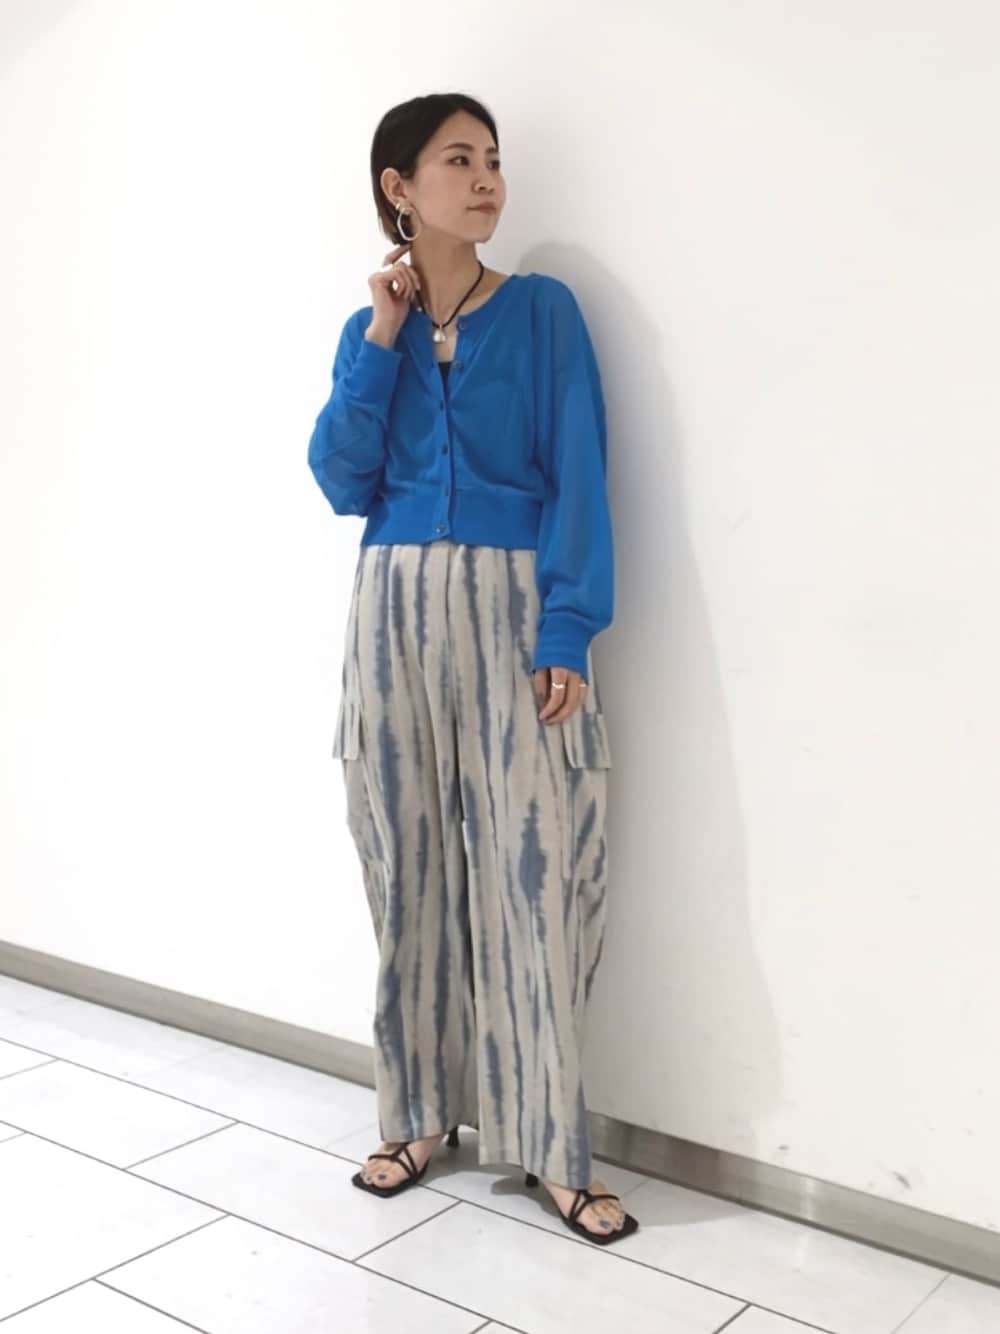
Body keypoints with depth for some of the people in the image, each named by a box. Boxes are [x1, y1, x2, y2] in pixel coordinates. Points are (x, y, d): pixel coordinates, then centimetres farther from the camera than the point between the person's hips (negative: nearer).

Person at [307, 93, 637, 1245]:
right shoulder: (369, 329, 11)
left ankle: (554, 1147, 7)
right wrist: (380, 341, -4)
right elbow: (342, 485, 1)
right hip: (395, 613, 3)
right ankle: (420, 1113, 23)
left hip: (513, 611, -3)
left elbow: (576, 480, -5)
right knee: (408, 866, 8)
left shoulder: (544, 310, 2)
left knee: (535, 868, -5)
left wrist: (568, 633, -15)